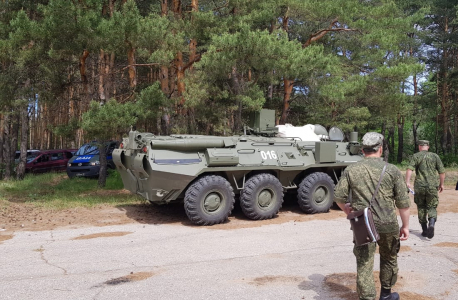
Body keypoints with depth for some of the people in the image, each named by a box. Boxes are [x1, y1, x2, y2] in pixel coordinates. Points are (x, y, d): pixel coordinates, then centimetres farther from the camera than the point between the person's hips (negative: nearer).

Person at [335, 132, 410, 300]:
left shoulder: (351, 170, -2)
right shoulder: (392, 170, -4)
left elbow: (339, 196, -2)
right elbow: (403, 202, -3)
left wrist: (347, 210, 16)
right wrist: (405, 226, 6)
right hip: (387, 224, 1)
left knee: (364, 264, 6)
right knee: (389, 259, 24)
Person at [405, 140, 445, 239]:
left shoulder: (416, 156, 1)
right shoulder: (435, 156, 5)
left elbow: (409, 169, -13)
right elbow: (442, 172, 5)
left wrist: (407, 182, -17)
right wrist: (441, 184, 15)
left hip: (419, 186, 0)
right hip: (432, 186, 0)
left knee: (421, 208, 13)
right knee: (432, 208, 7)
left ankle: (424, 230, 18)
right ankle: (431, 224, -20)